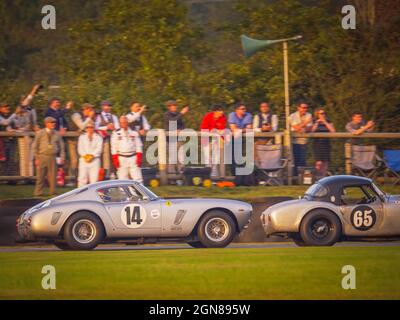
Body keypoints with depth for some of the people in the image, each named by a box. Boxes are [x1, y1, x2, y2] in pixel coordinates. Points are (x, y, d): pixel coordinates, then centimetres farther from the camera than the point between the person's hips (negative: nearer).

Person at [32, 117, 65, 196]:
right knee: (40, 176, -1)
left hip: (53, 157, 2)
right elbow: (35, 146, 4)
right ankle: (38, 193, 4)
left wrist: (62, 157, 3)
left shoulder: (57, 134, 12)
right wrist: (36, 158, -3)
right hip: (42, 156, -2)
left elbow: (61, 146, 15)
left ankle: (53, 192, 6)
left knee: (53, 176, 0)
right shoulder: (40, 133, 4)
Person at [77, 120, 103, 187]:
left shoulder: (98, 137, 8)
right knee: (82, 177, -4)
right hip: (84, 159, 1)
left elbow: (99, 149, -1)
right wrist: (85, 155, -10)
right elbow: (80, 148, 5)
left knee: (94, 179, -6)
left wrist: (91, 156, -13)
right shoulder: (82, 137, 13)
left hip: (95, 159, -1)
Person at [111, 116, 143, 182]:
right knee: (122, 178, 0)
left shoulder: (134, 133, 8)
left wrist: (139, 158, -3)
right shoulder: (116, 133, 4)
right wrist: (115, 160, -6)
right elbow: (114, 147, 2)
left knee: (137, 178, -6)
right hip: (121, 158, -1)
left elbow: (138, 146, 6)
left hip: (133, 158, 1)